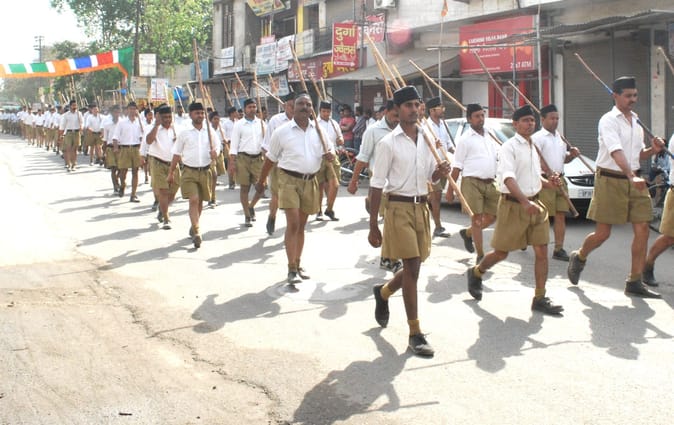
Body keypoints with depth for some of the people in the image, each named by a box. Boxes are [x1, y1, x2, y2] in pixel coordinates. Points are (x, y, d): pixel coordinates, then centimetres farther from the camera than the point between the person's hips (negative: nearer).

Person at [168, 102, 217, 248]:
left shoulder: (209, 132, 5)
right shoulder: (184, 133, -1)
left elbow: (214, 149, 16)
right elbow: (176, 154, 4)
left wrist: (214, 154, -9)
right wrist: (171, 173, 5)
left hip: (205, 171, 3)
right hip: (189, 171, -3)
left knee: (200, 201, 13)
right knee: (193, 200, -15)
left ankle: (193, 227, 34)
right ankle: (196, 232, -18)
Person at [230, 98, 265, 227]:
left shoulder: (261, 123, 9)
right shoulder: (239, 124, 0)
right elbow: (234, 144, -2)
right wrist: (232, 161, -10)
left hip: (258, 158, 3)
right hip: (243, 158, -3)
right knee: (244, 188, 2)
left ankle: (251, 206, 24)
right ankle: (247, 216, 12)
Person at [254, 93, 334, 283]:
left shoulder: (318, 130, 4)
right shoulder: (282, 132, -4)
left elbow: (326, 151, 15)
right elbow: (270, 159, 5)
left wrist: (329, 155, -9)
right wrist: (261, 182, 11)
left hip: (310, 181, 4)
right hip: (289, 180, -4)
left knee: (301, 225, 13)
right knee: (293, 224, -12)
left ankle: (298, 264, 24)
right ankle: (292, 269, -8)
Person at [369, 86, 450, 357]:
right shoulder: (389, 143, -8)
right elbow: (377, 185, -8)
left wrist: (441, 172, -5)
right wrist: (373, 226, -11)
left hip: (422, 207, 6)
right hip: (399, 206, -6)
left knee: (413, 267, 12)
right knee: (412, 267, -9)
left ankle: (383, 293, 44)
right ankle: (415, 334, -2)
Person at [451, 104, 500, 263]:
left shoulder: (489, 136, 15)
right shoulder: (465, 139, -3)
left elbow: (500, 155, 21)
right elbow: (457, 166, -5)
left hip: (490, 183, 6)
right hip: (472, 182, -6)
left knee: (492, 216, 9)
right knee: (477, 218, -3)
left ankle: (467, 233, 33)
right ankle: (480, 255, 3)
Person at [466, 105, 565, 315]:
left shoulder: (533, 147, 14)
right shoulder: (509, 147, -11)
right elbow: (508, 178, -25)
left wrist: (548, 183, 5)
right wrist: (524, 201, -37)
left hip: (535, 204, 7)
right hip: (513, 204, -7)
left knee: (542, 251, 0)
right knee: (501, 252, 5)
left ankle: (540, 299, 6)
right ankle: (476, 273, 33)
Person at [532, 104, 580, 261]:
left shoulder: (559, 137, 20)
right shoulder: (538, 137, -5)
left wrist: (571, 155, 7)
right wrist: (549, 172, -27)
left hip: (560, 180, 7)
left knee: (561, 215, 3)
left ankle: (559, 249, 5)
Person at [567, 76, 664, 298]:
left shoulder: (636, 121, 14)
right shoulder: (608, 121, -10)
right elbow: (616, 152, -25)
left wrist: (652, 150, 2)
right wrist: (632, 176, -38)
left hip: (634, 181, 6)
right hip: (610, 180, -6)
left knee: (642, 230, -2)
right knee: (602, 233, 0)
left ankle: (634, 282, 4)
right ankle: (579, 257, 30)